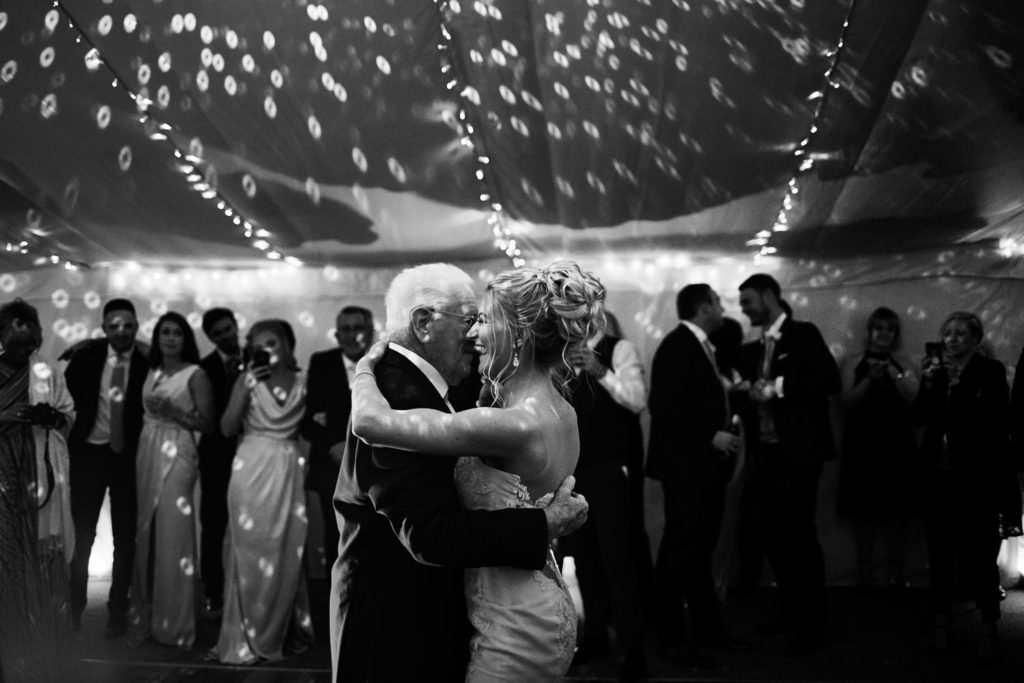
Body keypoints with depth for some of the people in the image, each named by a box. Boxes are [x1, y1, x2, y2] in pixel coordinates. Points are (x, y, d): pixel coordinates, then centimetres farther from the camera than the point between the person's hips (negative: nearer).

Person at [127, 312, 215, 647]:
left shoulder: (195, 375, -1)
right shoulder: (151, 372, 15)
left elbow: (207, 423, -6)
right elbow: (145, 413, 17)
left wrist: (172, 411, -14)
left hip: (177, 455, -5)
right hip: (147, 453, 5)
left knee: (173, 533, -7)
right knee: (145, 533, 5)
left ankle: (174, 622, 2)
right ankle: (145, 616, 15)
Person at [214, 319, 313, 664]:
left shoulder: (303, 381, 5)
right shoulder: (248, 380, 0)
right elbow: (227, 428, -8)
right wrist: (246, 388, -14)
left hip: (289, 472, 2)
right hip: (252, 471, -2)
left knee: (286, 556, 8)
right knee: (251, 555, 3)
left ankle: (280, 632, 22)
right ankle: (246, 638, 14)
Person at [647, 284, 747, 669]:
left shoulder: (702, 347, 15)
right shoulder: (677, 346, -13)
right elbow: (663, 408, -20)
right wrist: (712, 436, -20)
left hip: (708, 465, 9)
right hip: (687, 465, -9)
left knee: (701, 550, 15)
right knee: (679, 552, -2)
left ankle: (708, 627, 24)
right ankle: (672, 639, 6)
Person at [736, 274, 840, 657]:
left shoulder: (804, 335, -4)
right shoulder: (752, 349, 16)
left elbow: (831, 381, -16)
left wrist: (779, 388, -18)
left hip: (796, 453, -7)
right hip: (764, 453, 7)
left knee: (798, 536, -6)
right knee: (774, 536, 11)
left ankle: (812, 626, 1)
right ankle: (791, 612, 24)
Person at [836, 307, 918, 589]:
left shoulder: (902, 364, 8)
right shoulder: (856, 364, 6)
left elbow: (914, 394, -6)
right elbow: (847, 400, -3)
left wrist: (891, 371, -14)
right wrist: (869, 379, -14)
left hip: (895, 441, 1)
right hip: (863, 441, 0)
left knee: (895, 505, -1)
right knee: (863, 504, -1)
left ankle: (896, 569, 6)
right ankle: (864, 569, 5)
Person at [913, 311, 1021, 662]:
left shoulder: (991, 371, -3)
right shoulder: (935, 370, 9)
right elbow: (920, 418, 1)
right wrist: (928, 383, -10)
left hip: (977, 476, -4)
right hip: (939, 474, 4)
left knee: (977, 552, -8)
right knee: (940, 552, 8)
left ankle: (989, 626, 2)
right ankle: (942, 622, 17)